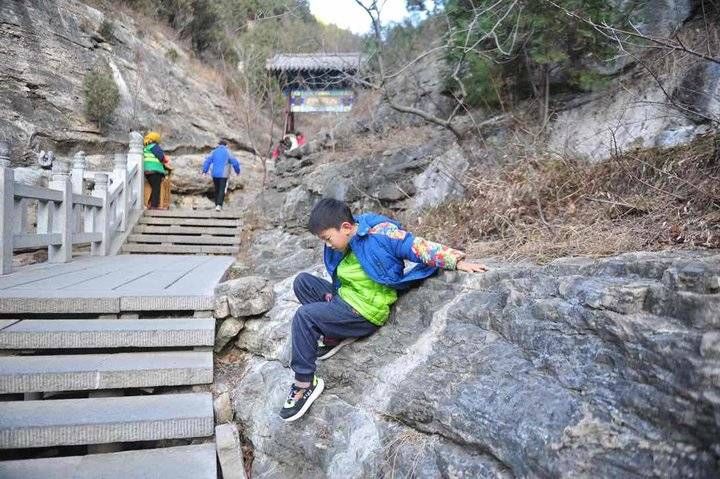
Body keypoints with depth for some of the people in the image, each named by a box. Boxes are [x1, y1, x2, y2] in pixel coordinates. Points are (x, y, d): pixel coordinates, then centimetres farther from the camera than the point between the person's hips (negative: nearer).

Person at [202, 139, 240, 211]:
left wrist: (204, 171, -2)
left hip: (215, 174, 4)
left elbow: (207, 161, 0)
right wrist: (237, 171, 10)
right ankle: (219, 205, -22)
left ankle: (217, 205, 23)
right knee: (222, 190, -5)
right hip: (223, 175, -4)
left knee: (217, 190, 17)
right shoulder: (227, 152, 1)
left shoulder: (214, 152, 11)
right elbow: (235, 162, -4)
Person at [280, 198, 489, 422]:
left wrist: (457, 261, -29)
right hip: (345, 296, 9)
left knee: (304, 316, -20)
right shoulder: (344, 245, 5)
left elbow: (419, 247, -24)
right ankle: (333, 335, 3)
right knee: (302, 281, 7)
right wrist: (332, 294, 5)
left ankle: (305, 383, -9)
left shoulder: (379, 234, -20)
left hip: (365, 312, -9)